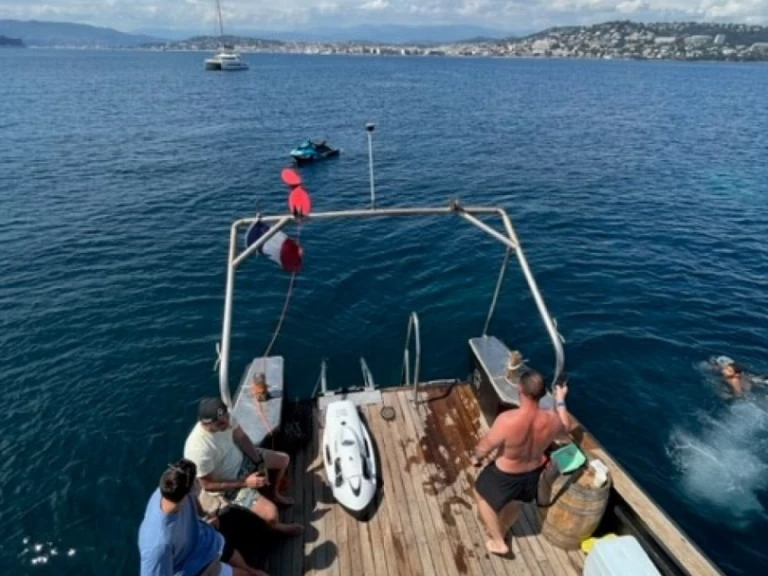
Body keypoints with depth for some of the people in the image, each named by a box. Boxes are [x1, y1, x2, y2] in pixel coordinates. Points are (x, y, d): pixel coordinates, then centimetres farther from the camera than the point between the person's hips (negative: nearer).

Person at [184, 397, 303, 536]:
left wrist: (260, 463, -10)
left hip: (241, 458, 7)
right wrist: (245, 482, -25)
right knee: (271, 513, -17)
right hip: (228, 485, -6)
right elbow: (208, 485, -25)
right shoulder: (198, 450, -39)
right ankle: (277, 527, 20)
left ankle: (276, 495, 41)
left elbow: (241, 437, -4)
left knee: (284, 459, 16)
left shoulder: (224, 418, -23)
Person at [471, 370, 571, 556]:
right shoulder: (551, 420, -24)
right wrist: (560, 400, 11)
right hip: (534, 474, 5)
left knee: (482, 494, 26)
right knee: (515, 502, 34)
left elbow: (485, 447, -22)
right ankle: (501, 529, 58)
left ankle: (499, 543, 36)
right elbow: (565, 427, 2)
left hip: (506, 476, -4)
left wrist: (476, 457, -1)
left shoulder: (508, 420, -38)